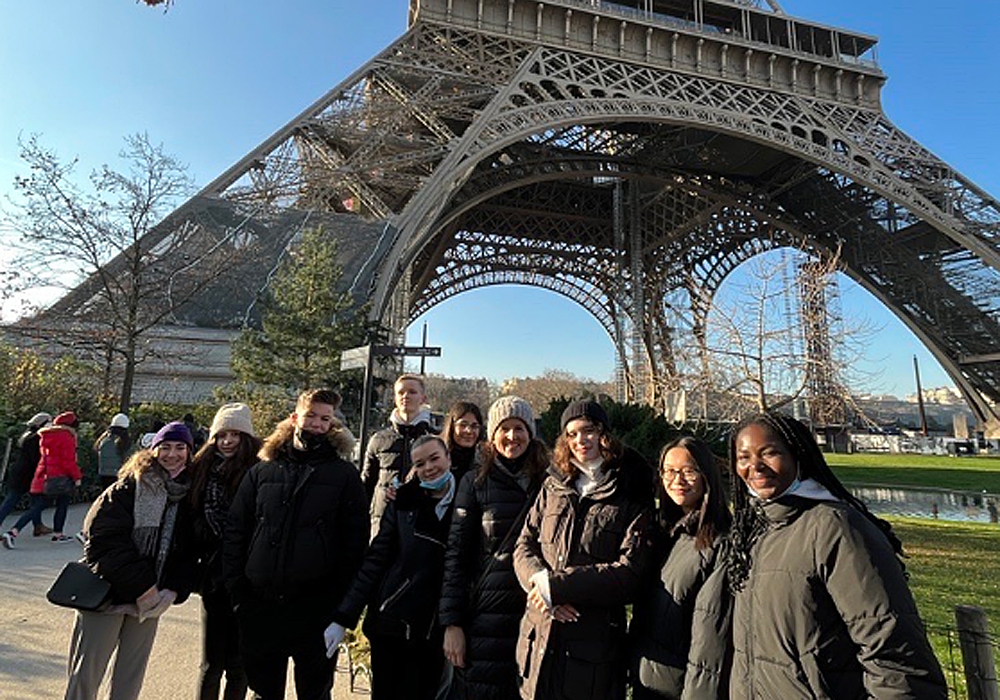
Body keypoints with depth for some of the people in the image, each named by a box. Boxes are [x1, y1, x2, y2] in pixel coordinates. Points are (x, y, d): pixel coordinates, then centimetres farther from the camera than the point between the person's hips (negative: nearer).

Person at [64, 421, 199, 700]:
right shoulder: (131, 485, -9)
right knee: (86, 674, 5)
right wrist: (141, 585, -19)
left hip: (150, 600, 4)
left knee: (130, 677, 14)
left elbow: (190, 551, 4)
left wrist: (174, 590, -11)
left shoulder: (190, 494, 3)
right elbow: (105, 537, -16)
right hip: (107, 591, -4)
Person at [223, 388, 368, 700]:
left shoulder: (344, 474, -1)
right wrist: (237, 591, -1)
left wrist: (343, 605, -8)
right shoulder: (262, 471, 7)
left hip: (316, 607, -2)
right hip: (260, 604, 3)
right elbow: (234, 532, 7)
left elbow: (355, 540, -4)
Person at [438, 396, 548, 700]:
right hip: (484, 616, -2)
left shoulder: (548, 483, 4)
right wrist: (452, 623, -7)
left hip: (535, 614, 2)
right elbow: (456, 554, -3)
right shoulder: (475, 483, -1)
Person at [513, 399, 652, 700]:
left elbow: (629, 573, -14)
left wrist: (556, 586, -18)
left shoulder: (632, 500, -5)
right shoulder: (552, 488, 8)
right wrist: (540, 583, -16)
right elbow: (524, 548, 5)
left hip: (593, 646, -3)